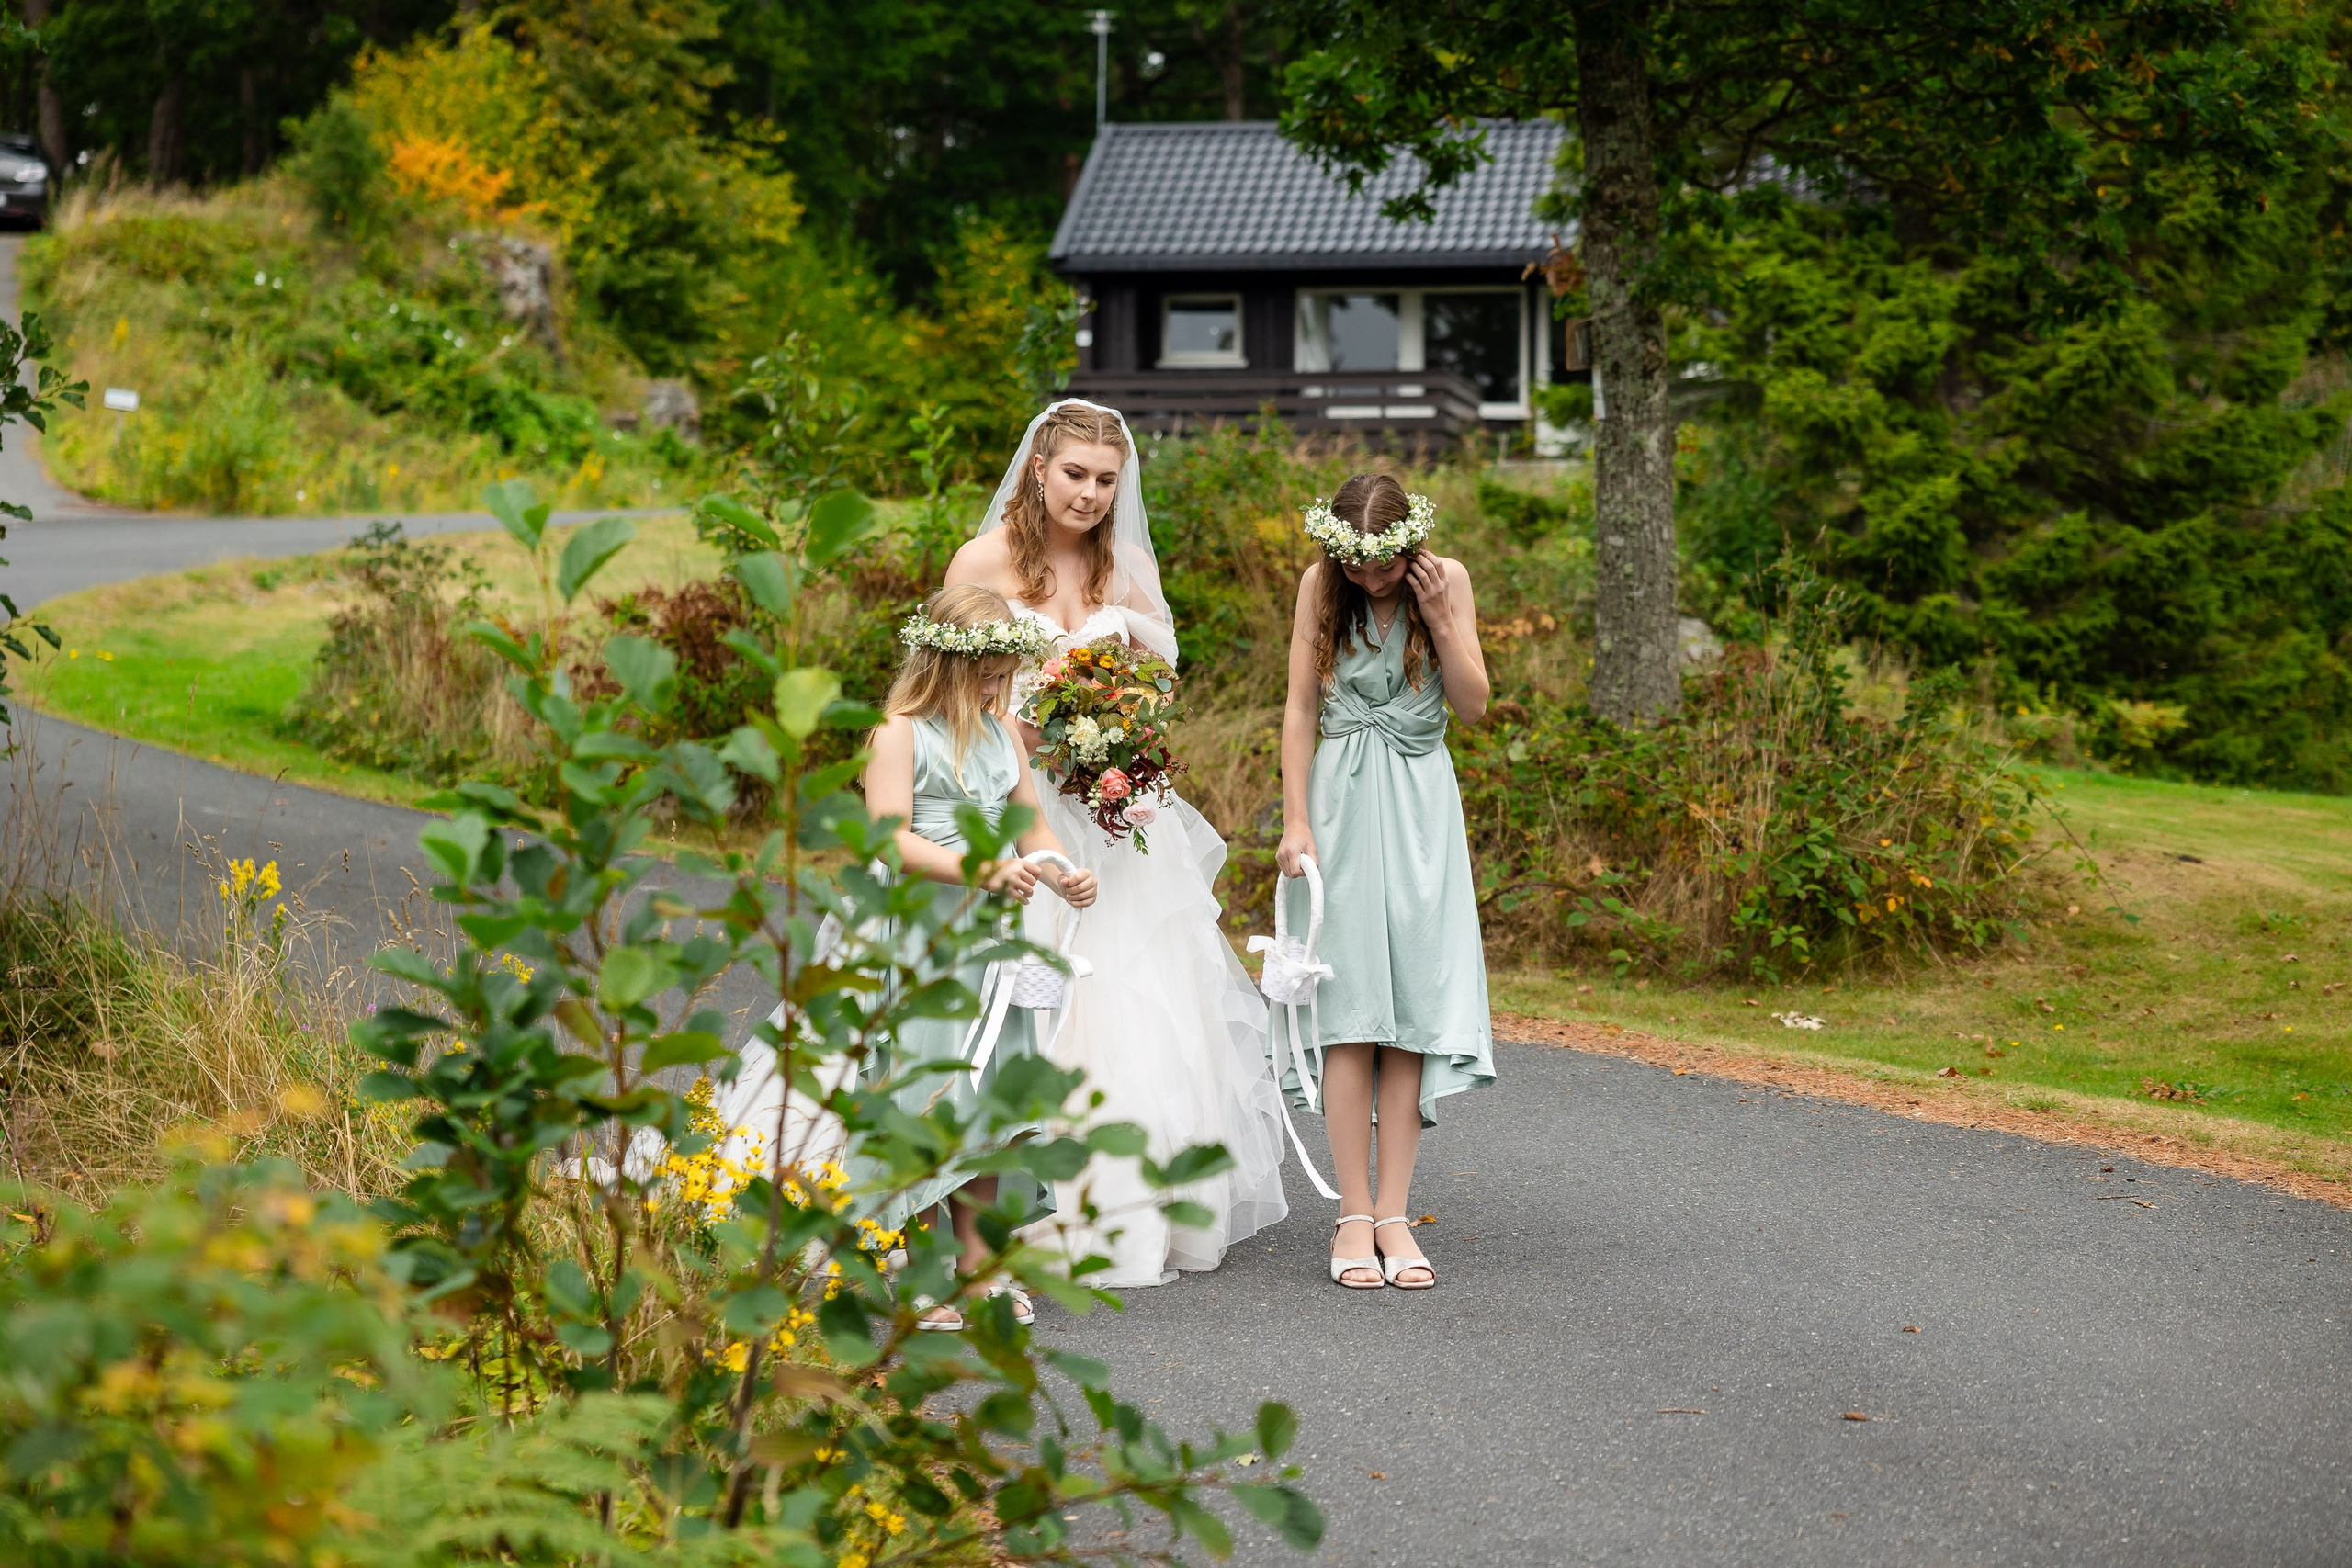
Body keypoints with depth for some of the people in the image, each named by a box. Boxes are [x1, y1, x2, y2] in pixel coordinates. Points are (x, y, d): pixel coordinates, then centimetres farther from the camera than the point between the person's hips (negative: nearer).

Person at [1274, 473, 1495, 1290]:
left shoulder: (1447, 579, 0)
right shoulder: (1320, 584, -2)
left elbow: (1474, 704, -1)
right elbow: (1301, 707, 0)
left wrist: (1437, 616, -12)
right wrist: (1296, 820, -5)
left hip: (1421, 803, 1)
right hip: (1344, 798, -1)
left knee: (1413, 1002, -3)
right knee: (1351, 1001, -6)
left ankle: (1394, 1214, -1)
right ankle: (1354, 1215, -4)